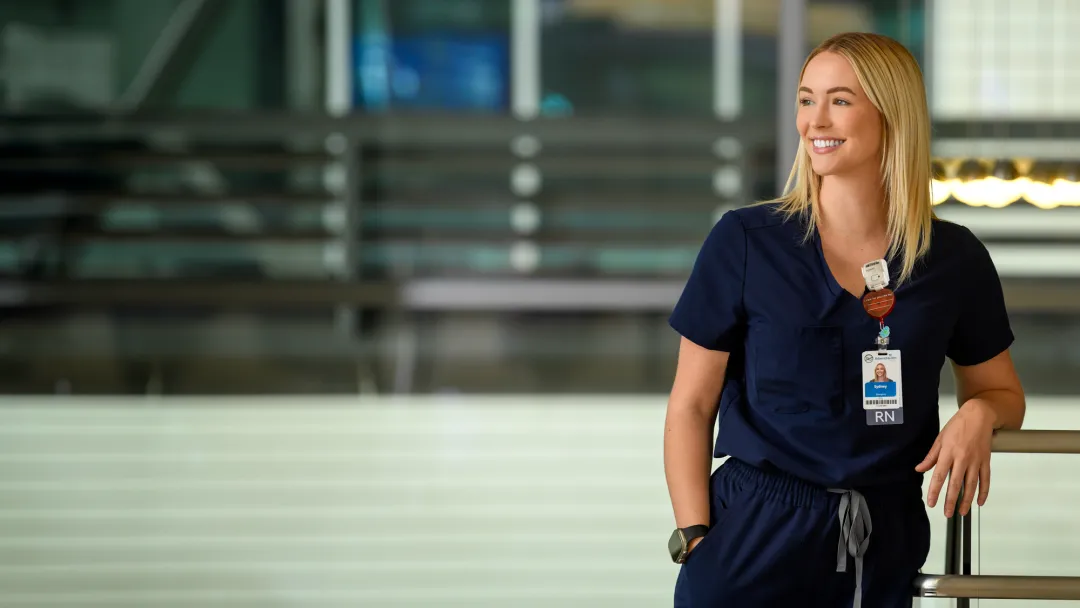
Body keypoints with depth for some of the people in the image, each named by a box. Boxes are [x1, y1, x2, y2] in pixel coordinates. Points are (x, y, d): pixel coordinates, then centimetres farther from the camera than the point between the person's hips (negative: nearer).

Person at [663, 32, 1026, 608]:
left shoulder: (954, 259, 1)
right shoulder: (744, 241, -4)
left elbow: (1002, 391, 14)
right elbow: (691, 407, -1)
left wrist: (978, 414, -9)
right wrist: (695, 539, -11)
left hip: (884, 552, 2)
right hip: (755, 537, -2)